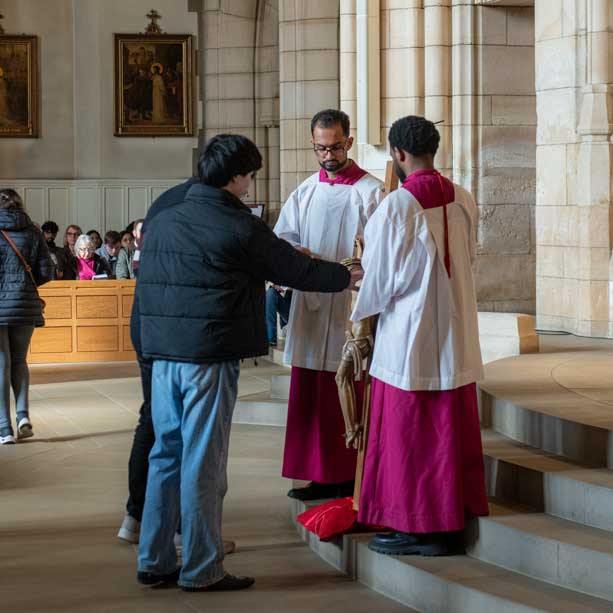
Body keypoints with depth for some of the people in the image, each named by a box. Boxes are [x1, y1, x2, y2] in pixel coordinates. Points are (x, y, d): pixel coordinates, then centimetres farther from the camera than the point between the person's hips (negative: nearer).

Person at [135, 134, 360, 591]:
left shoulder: (161, 222, 11)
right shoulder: (240, 227, -9)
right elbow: (299, 271, -2)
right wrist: (350, 277, 13)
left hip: (163, 354, 7)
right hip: (210, 355, -7)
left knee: (167, 452, 13)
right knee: (203, 462, -2)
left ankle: (155, 561, 18)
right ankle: (202, 568, 4)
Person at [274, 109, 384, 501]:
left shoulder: (371, 192, -4)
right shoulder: (305, 193, 14)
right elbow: (281, 242, 9)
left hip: (352, 309, -5)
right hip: (311, 306, 5)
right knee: (311, 396, 7)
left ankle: (352, 479, 4)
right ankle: (322, 475, 15)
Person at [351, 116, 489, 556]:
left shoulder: (396, 207, -17)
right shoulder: (463, 202, 0)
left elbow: (379, 276, -8)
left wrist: (361, 314, 12)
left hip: (409, 339, -6)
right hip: (456, 341, 6)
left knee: (407, 436, 5)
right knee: (452, 432, 12)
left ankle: (414, 527, 11)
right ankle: (452, 524, 18)